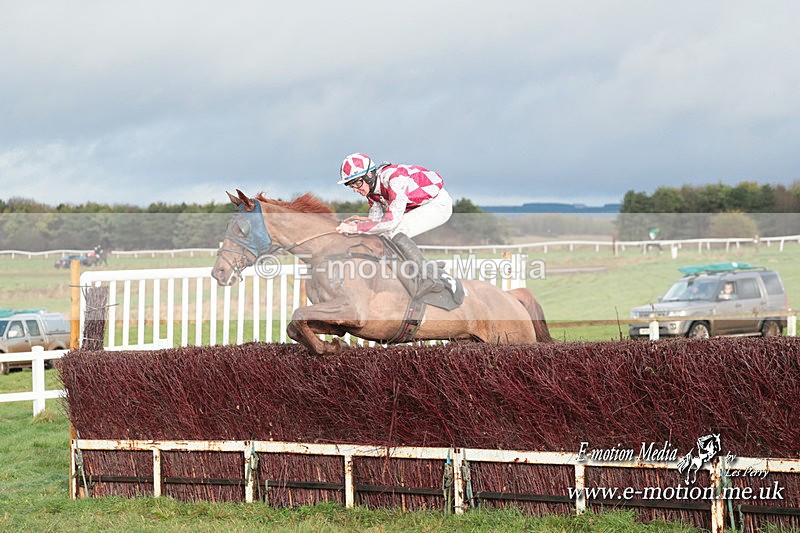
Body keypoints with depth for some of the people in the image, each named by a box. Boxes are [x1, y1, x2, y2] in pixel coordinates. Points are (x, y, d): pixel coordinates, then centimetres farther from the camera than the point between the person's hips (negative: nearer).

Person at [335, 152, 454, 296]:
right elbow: (375, 219, 1)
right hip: (419, 207, 9)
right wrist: (357, 220, -19)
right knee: (382, 235, 1)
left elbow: (392, 220, -37)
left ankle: (427, 278, -26)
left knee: (393, 232, -24)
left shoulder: (394, 178, -32)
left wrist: (356, 228, -37)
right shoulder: (371, 187, -5)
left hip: (440, 205, -9)